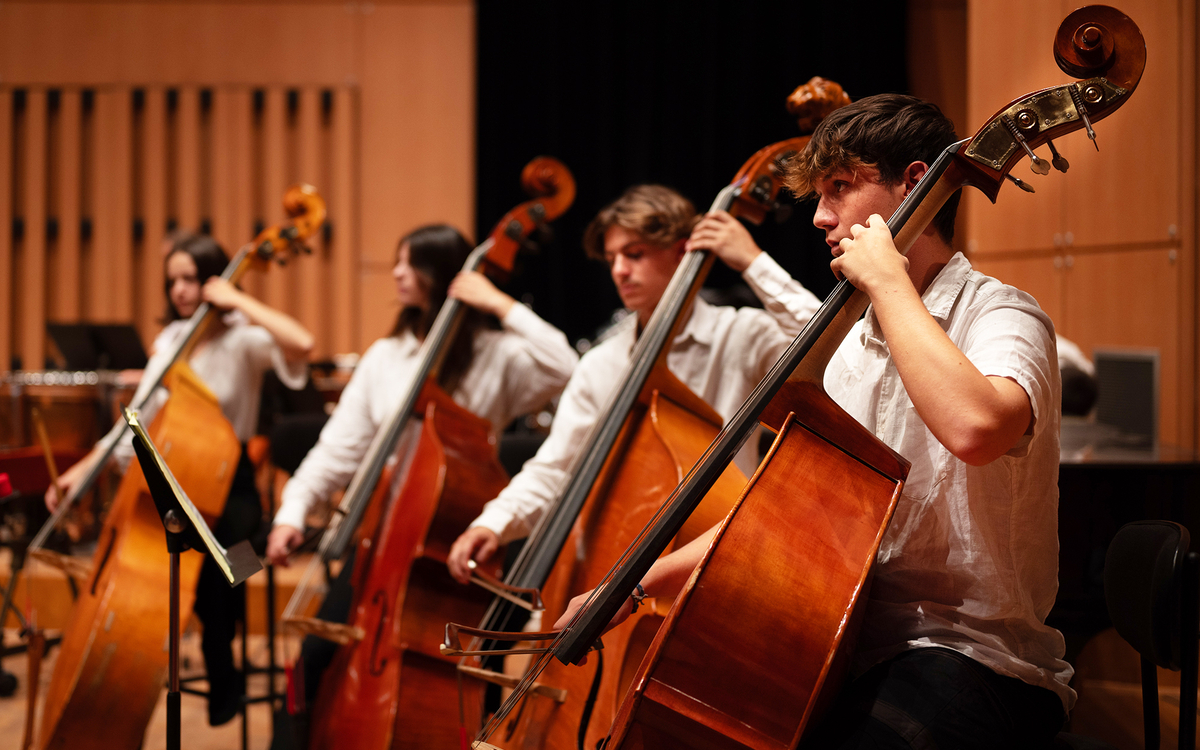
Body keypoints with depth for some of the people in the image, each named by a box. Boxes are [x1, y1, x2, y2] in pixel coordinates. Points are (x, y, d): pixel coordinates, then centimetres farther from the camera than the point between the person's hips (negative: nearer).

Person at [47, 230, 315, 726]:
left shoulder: (241, 339, -6)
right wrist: (85, 468, 2)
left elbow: (300, 344, -28)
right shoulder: (169, 341, 12)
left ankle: (222, 671, -10)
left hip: (228, 486, -4)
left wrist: (238, 301, -21)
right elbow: (140, 421, 12)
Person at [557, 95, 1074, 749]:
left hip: (970, 661, -7)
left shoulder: (1000, 317, -9)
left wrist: (889, 281, -21)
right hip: (858, 655, 8)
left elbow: (974, 427, -35)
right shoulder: (857, 350, 17)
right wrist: (639, 584, 12)